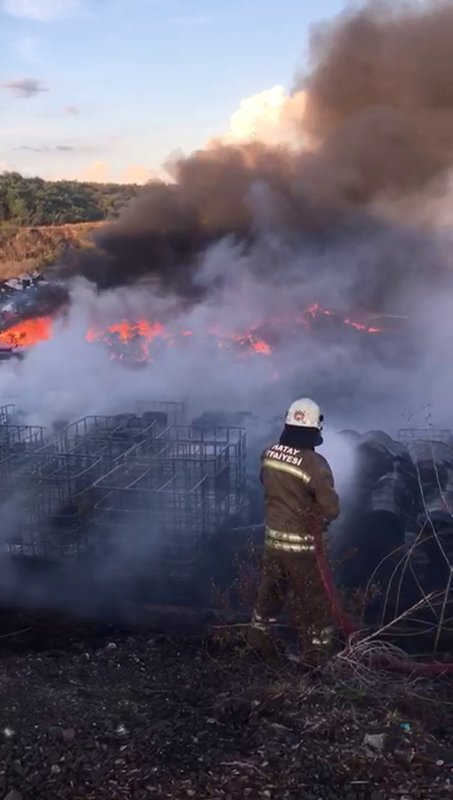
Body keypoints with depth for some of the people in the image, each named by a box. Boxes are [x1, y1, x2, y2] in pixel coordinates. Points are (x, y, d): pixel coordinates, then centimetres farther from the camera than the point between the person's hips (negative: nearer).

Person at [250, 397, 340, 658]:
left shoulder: (269, 454, -6)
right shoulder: (315, 463, -24)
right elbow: (332, 510, -20)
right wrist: (319, 520, 1)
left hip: (274, 540, 6)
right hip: (303, 547, -6)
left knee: (268, 595, 24)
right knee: (315, 605, 10)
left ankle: (259, 645, 40)